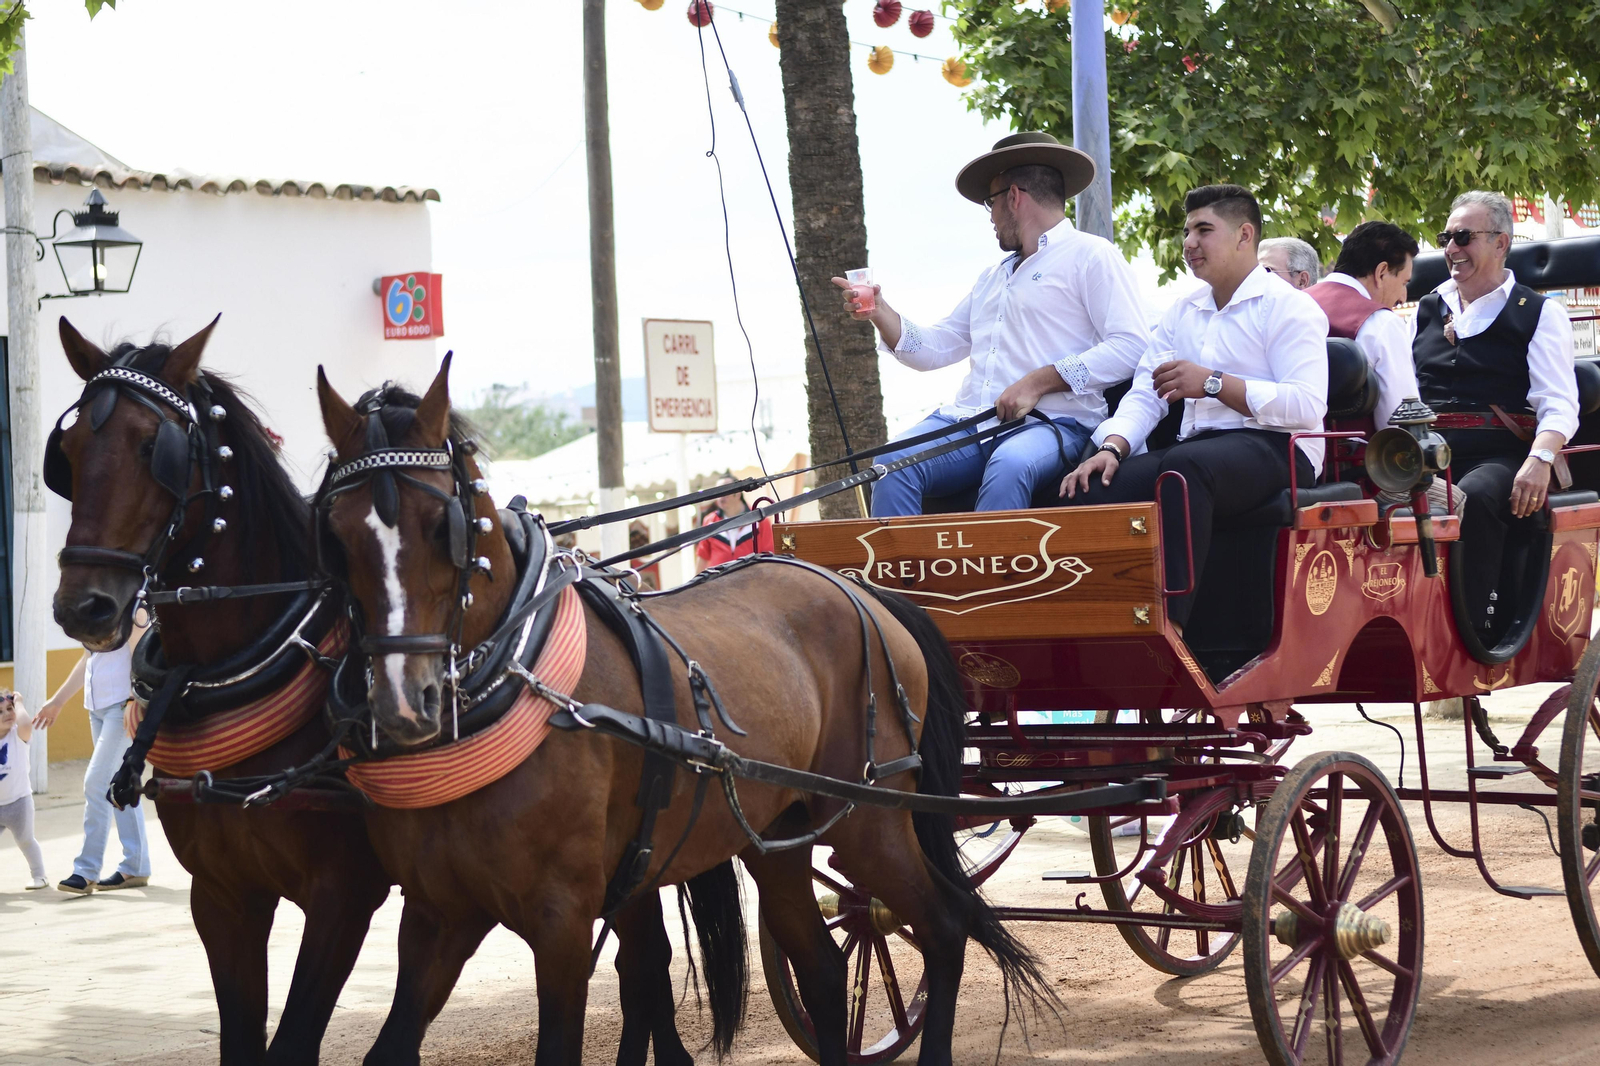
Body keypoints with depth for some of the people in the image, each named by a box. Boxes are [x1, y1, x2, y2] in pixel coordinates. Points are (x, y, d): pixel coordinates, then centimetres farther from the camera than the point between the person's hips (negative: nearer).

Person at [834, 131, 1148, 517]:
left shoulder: (1091, 256, 5)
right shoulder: (992, 277, 32)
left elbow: (1132, 347, -9)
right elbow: (936, 348, 30)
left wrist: (1040, 382, -15)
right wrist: (879, 313, 13)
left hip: (1053, 423, -6)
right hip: (970, 421, 6)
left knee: (1008, 467, -40)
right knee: (893, 464, -23)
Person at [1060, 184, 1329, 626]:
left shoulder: (1288, 307, 1)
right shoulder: (1181, 315, 23)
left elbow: (1307, 406, -12)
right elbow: (1144, 394, 14)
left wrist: (1213, 383, -16)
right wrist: (1112, 447, -8)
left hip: (1274, 448, -6)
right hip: (1198, 447, 7)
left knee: (1184, 465, -39)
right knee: (1089, 489, -21)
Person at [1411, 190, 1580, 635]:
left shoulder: (1539, 314, 10)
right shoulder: (1426, 311, 25)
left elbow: (1559, 405, -1)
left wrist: (1540, 460, -20)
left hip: (1498, 458, -4)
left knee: (1474, 498, -38)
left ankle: (1472, 624, -34)